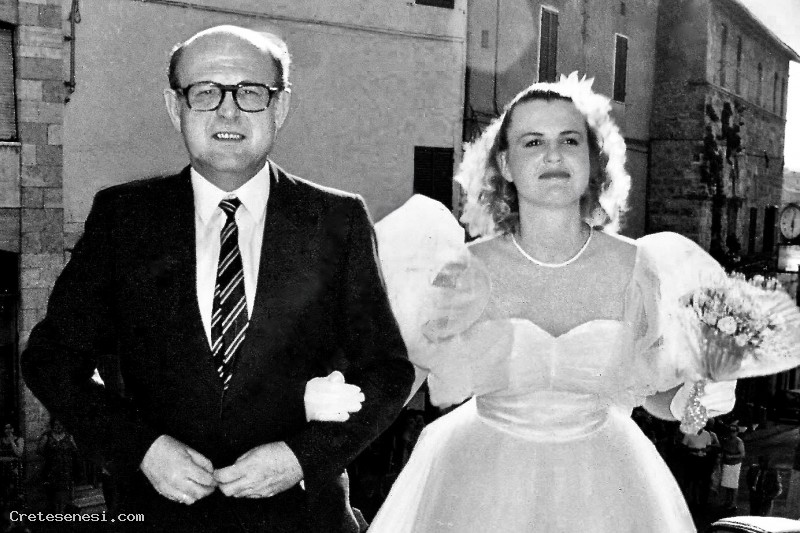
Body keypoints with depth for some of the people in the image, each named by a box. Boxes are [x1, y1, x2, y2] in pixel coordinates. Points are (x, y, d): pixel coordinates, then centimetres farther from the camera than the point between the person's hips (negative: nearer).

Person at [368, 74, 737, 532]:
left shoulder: (634, 265, -12)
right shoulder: (469, 269, -14)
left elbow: (652, 389, 0)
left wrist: (688, 398, -18)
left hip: (601, 482, 2)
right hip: (487, 478, -1)